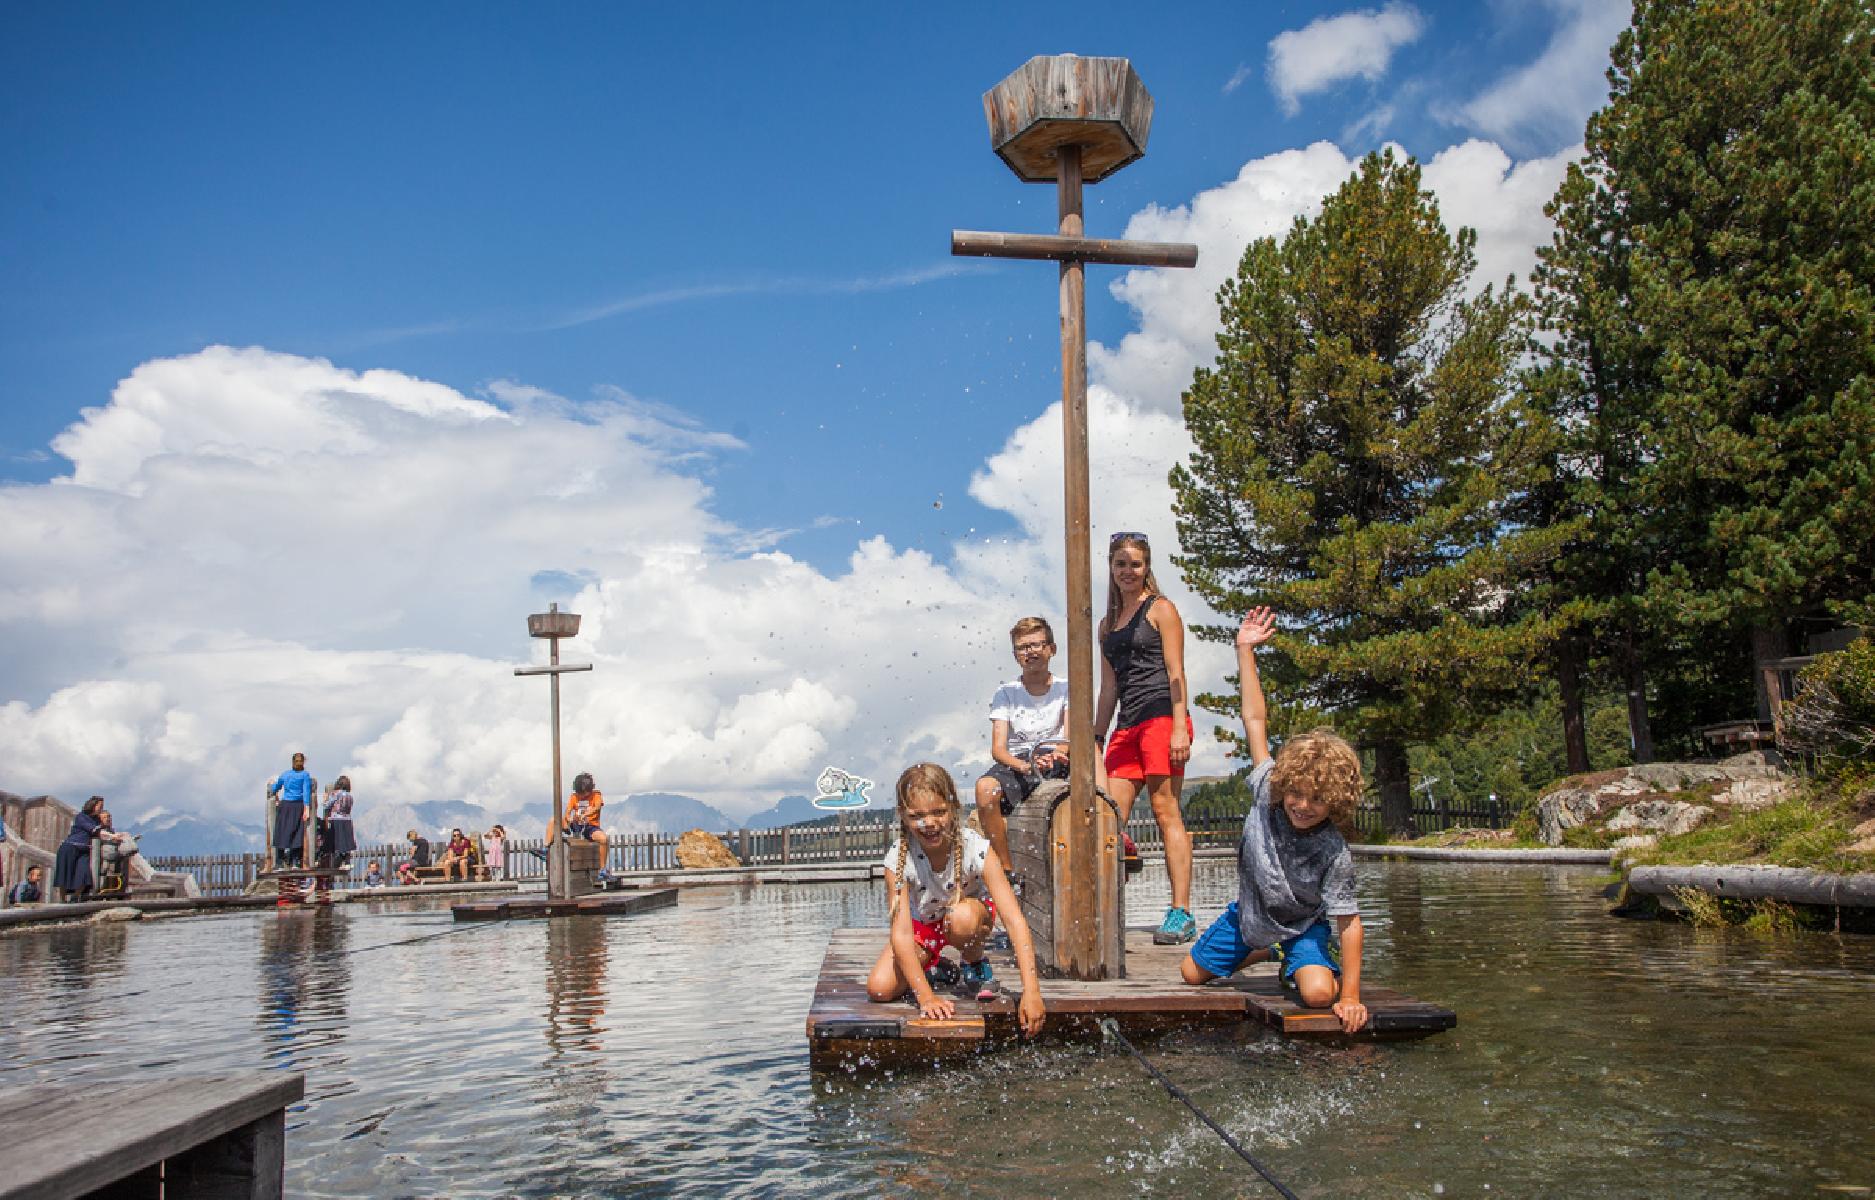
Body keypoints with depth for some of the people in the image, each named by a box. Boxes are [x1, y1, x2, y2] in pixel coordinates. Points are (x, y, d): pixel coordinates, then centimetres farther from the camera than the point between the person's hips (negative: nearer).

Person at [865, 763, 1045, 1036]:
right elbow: (901, 932, -31)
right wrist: (925, 996, -42)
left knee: (961, 917, -38)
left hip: (970, 914, -1)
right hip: (922, 923, 1)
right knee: (879, 989, -19)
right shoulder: (898, 859, -28)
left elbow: (1015, 920, -36)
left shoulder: (976, 848, -32)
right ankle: (926, 964, 14)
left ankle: (976, 965, -4)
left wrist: (1031, 992, -44)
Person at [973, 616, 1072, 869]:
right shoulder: (1005, 693, 10)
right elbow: (998, 748, -1)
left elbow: (1072, 739, -3)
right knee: (986, 787, -34)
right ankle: (1006, 867, -20)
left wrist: (1058, 752, -28)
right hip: (1016, 764, 0)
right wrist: (1025, 765, -23)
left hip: (1057, 766, 0)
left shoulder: (1066, 689, 11)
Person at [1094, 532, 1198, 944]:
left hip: (1161, 716, -6)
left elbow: (1175, 672, -4)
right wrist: (1097, 738, 17)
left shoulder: (1161, 609, 5)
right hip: (1127, 726, 6)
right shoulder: (1107, 624, 22)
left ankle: (1181, 914, -8)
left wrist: (1180, 728, -14)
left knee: (1165, 811, -9)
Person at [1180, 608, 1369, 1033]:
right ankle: (1267, 951, 36)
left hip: (1302, 925, -4)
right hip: (1250, 913, 4)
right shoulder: (1268, 793, -22)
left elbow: (1348, 922, -28)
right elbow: (1255, 720, -19)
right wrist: (1245, 650, -18)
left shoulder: (1334, 854, -31)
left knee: (1318, 993, -30)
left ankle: (1295, 964, 8)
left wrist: (1350, 996, -33)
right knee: (1191, 974, 13)